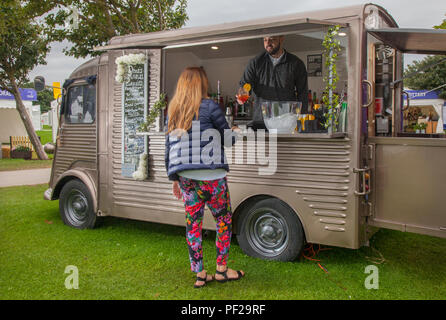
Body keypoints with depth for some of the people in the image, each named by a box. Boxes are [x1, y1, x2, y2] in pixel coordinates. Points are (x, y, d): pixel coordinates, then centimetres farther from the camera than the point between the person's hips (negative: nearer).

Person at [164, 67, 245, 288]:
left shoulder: (173, 112, 13)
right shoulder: (209, 107, -6)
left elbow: (169, 148, 14)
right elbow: (228, 138, 1)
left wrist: (174, 179, 21)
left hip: (185, 177, 6)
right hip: (210, 176, -6)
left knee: (193, 223, 10)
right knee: (224, 220, 10)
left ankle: (199, 275, 17)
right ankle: (221, 270, 17)